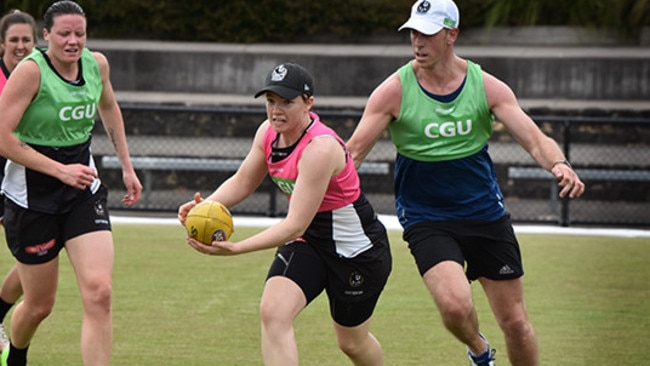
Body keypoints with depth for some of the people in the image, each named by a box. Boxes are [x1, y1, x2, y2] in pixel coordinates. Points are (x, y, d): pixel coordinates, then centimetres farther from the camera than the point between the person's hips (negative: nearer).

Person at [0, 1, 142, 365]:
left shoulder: (97, 63, 0)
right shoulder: (31, 71, -18)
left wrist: (127, 167, 21)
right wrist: (60, 170, -23)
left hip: (83, 188, 4)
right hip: (32, 194, -4)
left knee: (99, 293, -15)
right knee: (40, 304, 9)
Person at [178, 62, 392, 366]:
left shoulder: (321, 149, -33)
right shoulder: (268, 133, -8)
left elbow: (295, 225, -35)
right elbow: (243, 181, 5)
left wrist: (236, 249, -43)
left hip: (356, 248, -6)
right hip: (307, 241, 6)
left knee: (352, 342, 14)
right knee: (273, 312, -21)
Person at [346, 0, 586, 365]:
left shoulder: (487, 86, -5)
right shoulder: (395, 91, -10)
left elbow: (535, 139, -9)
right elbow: (352, 154, -10)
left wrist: (559, 164, -32)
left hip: (486, 214, 2)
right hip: (426, 219, -2)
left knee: (515, 322, 3)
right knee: (455, 305, -25)